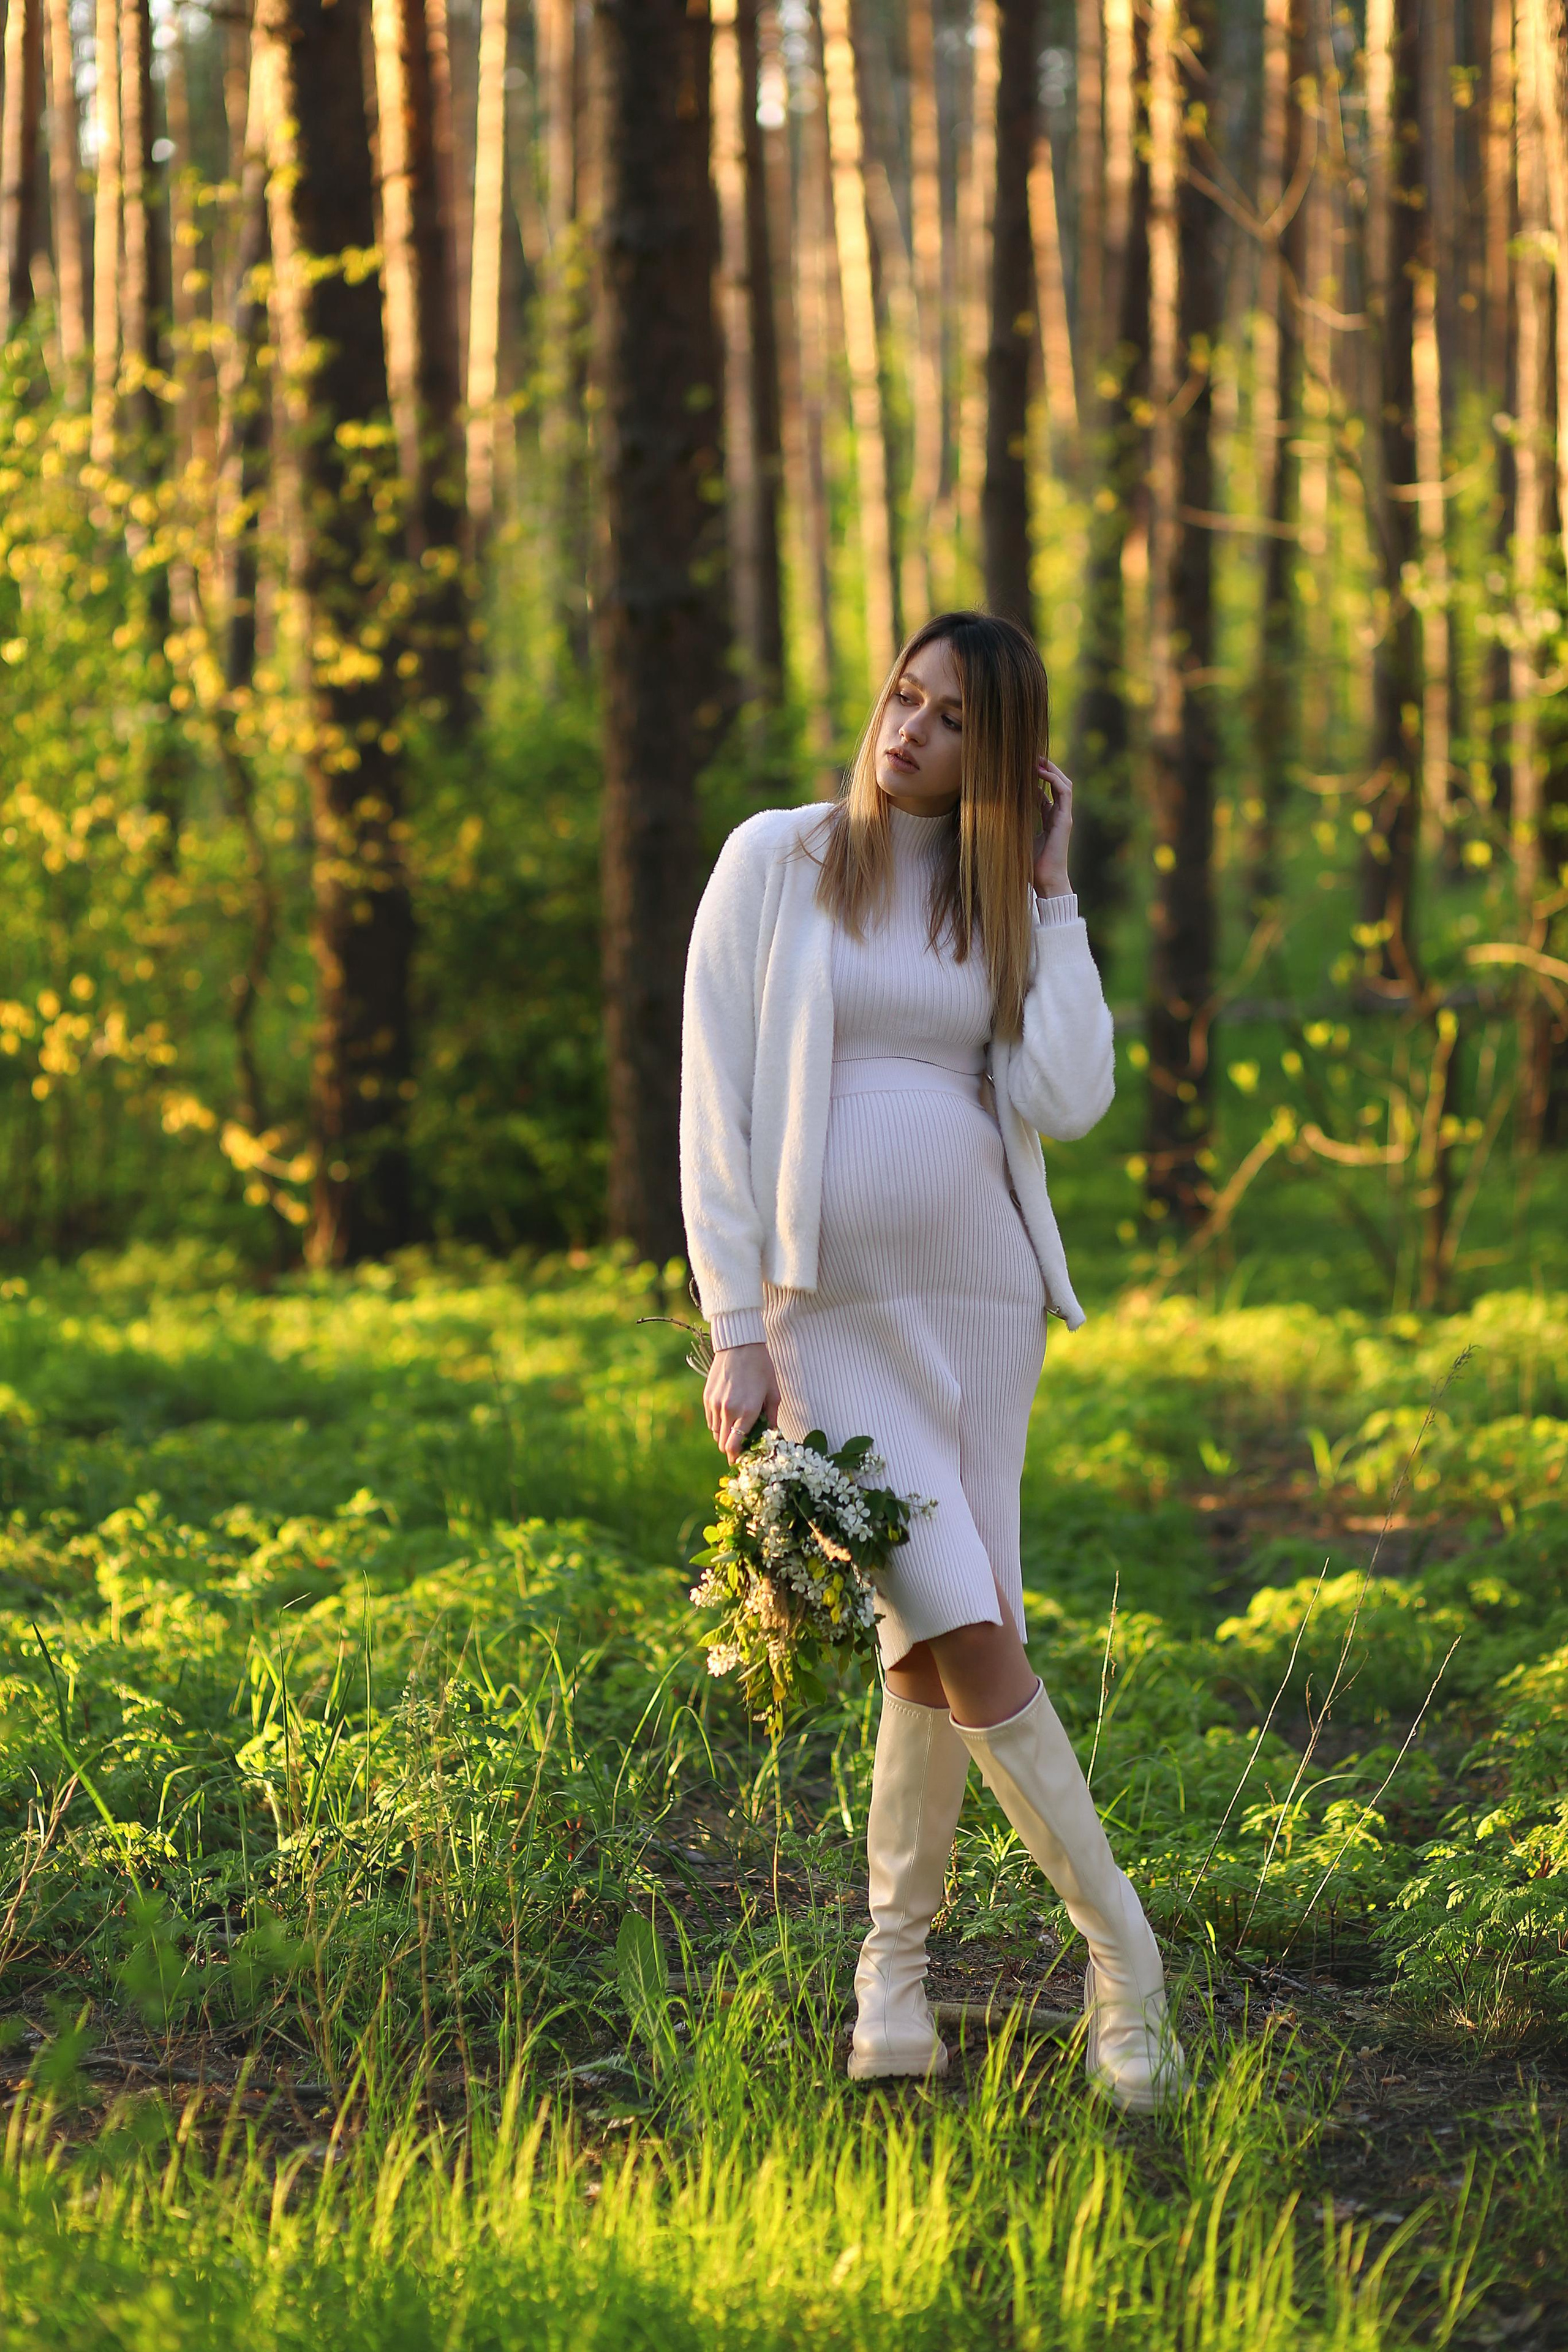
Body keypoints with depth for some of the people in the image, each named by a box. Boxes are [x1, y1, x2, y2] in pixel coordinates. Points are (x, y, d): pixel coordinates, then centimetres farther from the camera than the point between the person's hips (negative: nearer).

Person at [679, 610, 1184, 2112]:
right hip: (827, 1303, -4)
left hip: (979, 1295, 4)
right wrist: (735, 1330, -7)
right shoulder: (776, 861, 1)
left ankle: (895, 1967, 17)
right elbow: (715, 1103, -1)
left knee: (935, 1647, 3)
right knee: (966, 1634, -13)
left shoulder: (1004, 902, 11)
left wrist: (1050, 896, 0)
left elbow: (1069, 1101, -3)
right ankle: (1122, 1956, -4)